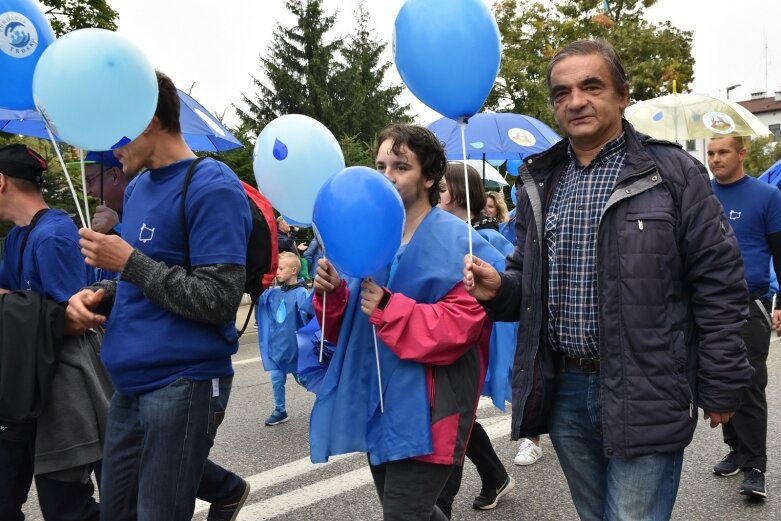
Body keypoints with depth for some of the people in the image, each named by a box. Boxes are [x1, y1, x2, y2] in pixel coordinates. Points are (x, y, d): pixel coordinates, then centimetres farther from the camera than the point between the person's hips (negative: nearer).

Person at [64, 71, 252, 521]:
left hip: (184, 382, -9)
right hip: (131, 382, 9)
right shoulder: (138, 187, 12)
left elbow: (217, 301, -20)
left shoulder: (212, 188, -15)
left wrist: (128, 259, -17)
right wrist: (99, 295, 1)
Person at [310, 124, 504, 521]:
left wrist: (388, 309, -25)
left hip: (422, 415, -7)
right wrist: (331, 294, -8)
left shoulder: (456, 241, -10)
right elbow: (347, 329, 12)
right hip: (375, 407, 7)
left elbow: (460, 324, -22)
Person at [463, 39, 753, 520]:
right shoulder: (539, 184, 10)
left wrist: (720, 387, -6)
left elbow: (719, 285, -5)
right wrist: (499, 288, -5)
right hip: (562, 392, 5)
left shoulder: (674, 174, -5)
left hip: (645, 398, -5)